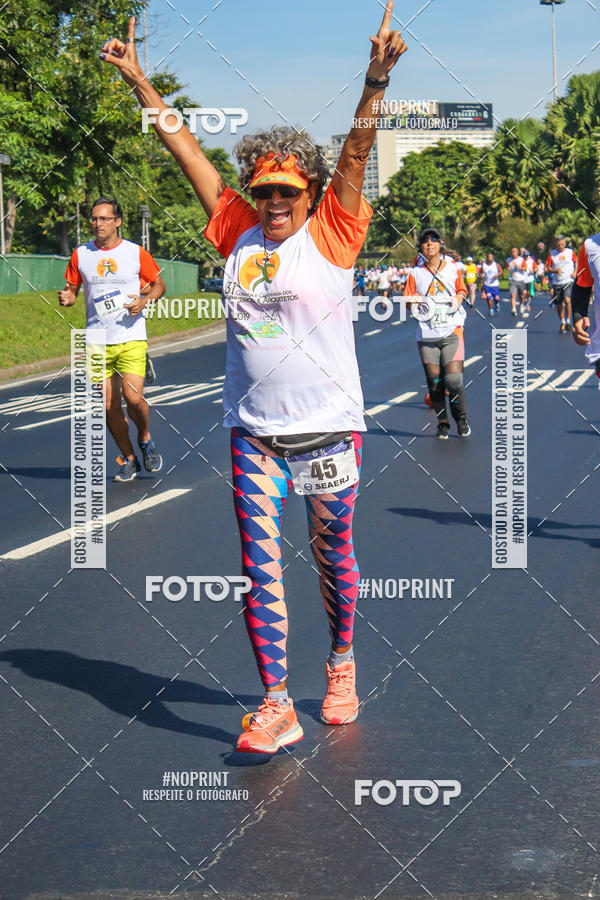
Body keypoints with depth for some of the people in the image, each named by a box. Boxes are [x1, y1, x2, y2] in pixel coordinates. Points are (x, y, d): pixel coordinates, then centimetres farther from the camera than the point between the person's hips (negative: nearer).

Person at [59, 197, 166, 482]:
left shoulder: (136, 253, 0)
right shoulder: (80, 255, 5)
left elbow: (159, 284, 9)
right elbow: (72, 290, 13)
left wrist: (144, 300, -11)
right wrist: (67, 298, -10)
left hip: (131, 340, -3)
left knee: (133, 397, -16)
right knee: (109, 405, 2)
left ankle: (145, 439, 15)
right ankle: (129, 459, 19)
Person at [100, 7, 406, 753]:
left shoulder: (330, 234, -3)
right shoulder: (239, 234, 6)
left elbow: (355, 154, -16)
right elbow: (187, 152, 9)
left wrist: (375, 81, -29)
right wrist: (138, 82, 12)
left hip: (328, 426, -3)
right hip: (253, 430, 3)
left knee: (332, 556, 12)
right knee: (258, 565, -2)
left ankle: (342, 665, 35)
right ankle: (275, 706, 1)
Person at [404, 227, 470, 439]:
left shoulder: (453, 269, 8)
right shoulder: (416, 273, 8)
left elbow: (462, 289, 19)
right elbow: (407, 300, 10)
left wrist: (458, 298, -3)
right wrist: (414, 301, -12)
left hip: (452, 332, -1)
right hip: (426, 334, 1)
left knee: (454, 380, -11)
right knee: (434, 382, -1)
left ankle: (461, 419, 11)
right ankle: (442, 423, 13)